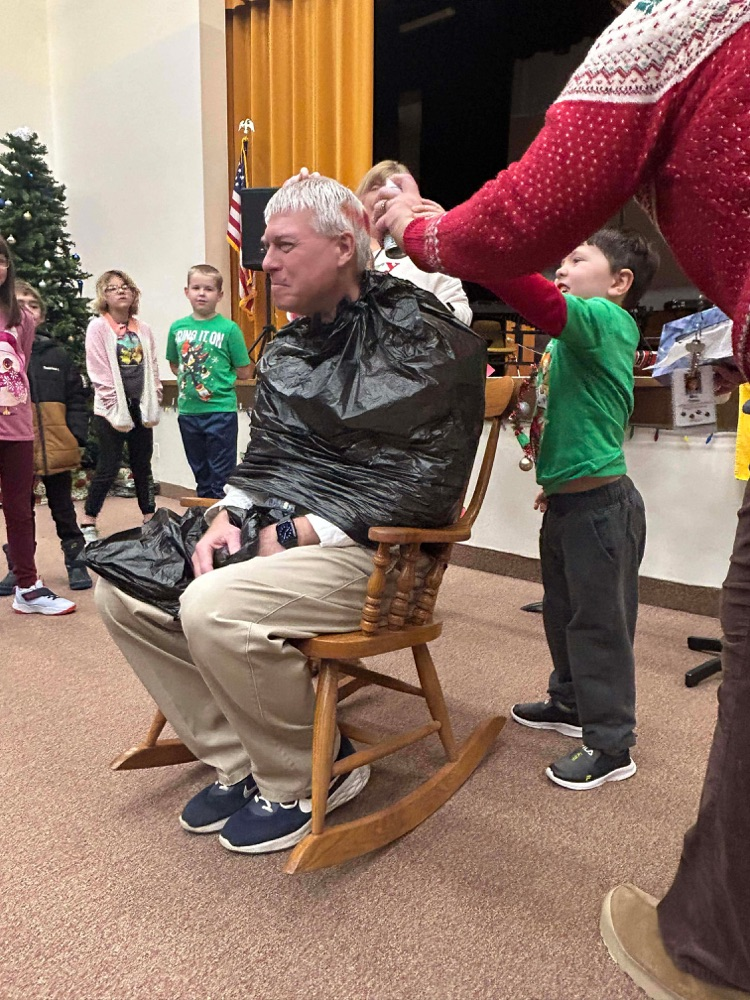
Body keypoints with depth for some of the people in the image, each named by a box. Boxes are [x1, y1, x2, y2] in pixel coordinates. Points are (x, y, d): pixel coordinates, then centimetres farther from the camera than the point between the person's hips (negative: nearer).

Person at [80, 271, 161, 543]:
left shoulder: (143, 329, 10)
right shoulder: (98, 327, -5)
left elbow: (153, 369, 12)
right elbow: (98, 373, -10)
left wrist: (153, 403, 3)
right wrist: (116, 408, -14)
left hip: (140, 408, 5)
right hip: (111, 409, -5)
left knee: (143, 464, 12)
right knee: (109, 467, -2)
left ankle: (150, 518, 23)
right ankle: (88, 523, 11)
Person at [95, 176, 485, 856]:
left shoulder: (421, 340, -9)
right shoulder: (287, 349, 16)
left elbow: (426, 480, -17)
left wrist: (302, 533, -18)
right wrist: (227, 516, -2)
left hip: (367, 548, -8)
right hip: (270, 526, 8)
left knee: (215, 609, -31)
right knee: (123, 590, -3)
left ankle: (308, 776, -3)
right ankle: (241, 762, 7)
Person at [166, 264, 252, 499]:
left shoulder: (229, 328, -8)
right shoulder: (177, 328, 5)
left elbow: (244, 372, -5)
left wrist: (220, 376, -3)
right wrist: (191, 376, 5)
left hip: (221, 411, -5)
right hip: (188, 410, 5)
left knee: (221, 475, 3)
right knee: (199, 471, 18)